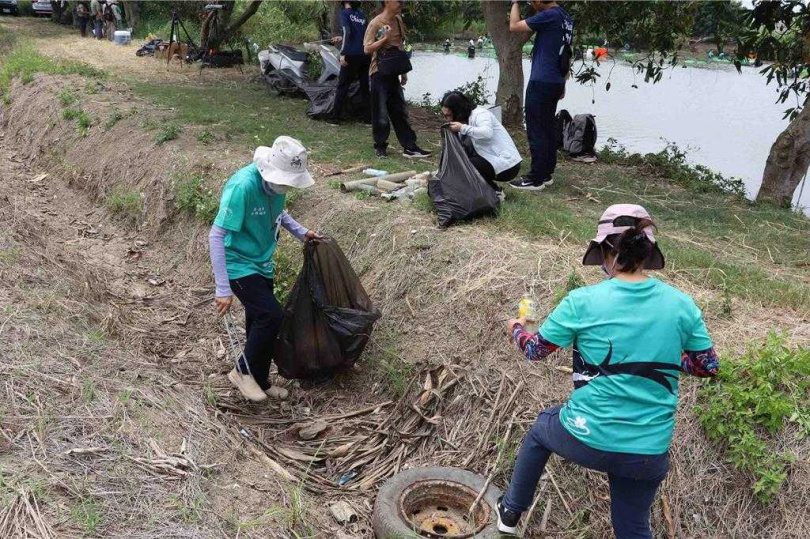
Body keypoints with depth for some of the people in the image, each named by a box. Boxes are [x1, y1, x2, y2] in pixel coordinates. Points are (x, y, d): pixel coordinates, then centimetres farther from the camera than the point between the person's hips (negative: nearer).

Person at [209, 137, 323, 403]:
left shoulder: (276, 182, -6)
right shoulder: (243, 186, -30)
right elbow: (216, 236, -29)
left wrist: (301, 232, 3)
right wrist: (223, 289, -30)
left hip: (262, 264, 7)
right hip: (238, 265, -7)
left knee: (259, 324, 15)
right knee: (272, 316, -16)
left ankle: (260, 381, 31)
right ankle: (242, 371, 5)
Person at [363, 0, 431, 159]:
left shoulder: (398, 21, 8)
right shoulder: (376, 23, -12)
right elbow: (367, 49, -16)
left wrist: (404, 72, 14)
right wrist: (385, 38, -23)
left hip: (393, 73, 6)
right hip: (379, 73, -6)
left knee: (400, 111, 7)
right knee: (381, 112, 1)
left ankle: (409, 147, 10)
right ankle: (380, 146, 15)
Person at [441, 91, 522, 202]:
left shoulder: (480, 113, -13)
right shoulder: (466, 120, 11)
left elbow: (487, 133, -35)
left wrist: (463, 128, -28)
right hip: (494, 161, 9)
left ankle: (496, 192, -3)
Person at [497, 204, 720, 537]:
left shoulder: (583, 301, -13)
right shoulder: (681, 304, -5)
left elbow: (535, 351, 1)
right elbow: (708, 366, 7)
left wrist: (516, 329, 22)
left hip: (585, 439, -2)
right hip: (649, 453, 2)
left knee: (540, 430, 32)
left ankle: (511, 511, 47)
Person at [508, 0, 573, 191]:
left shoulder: (549, 15, -15)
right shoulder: (566, 19, 14)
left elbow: (514, 26, -11)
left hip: (541, 83, -9)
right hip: (555, 82, 9)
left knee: (536, 132, -6)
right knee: (547, 129, 14)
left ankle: (536, 179, -3)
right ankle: (546, 174, 19)